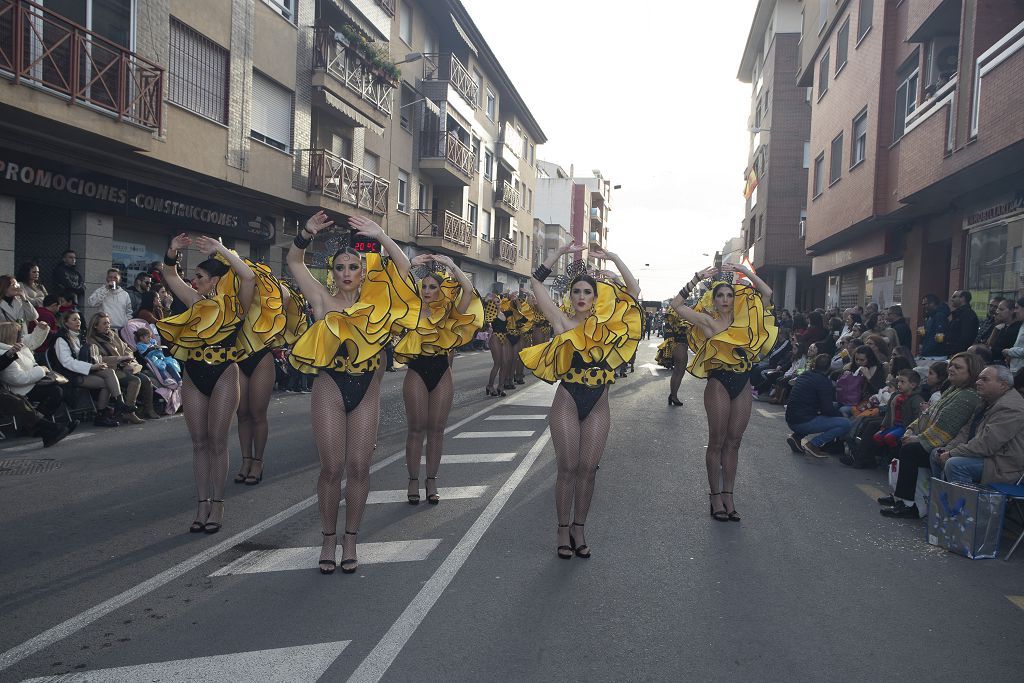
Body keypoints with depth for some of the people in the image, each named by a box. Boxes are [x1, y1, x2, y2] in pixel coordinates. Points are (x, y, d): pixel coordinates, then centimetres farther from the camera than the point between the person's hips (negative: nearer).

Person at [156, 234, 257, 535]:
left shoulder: (233, 304, -4)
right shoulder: (196, 302, 10)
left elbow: (248, 276, -22)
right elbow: (170, 275, 17)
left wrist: (221, 250, -19)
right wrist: (173, 251, 0)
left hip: (223, 375, -5)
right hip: (193, 376, 5)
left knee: (217, 441, -1)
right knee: (199, 442, 6)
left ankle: (217, 506, 7)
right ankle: (202, 505, 12)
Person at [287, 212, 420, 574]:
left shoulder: (376, 303, 5)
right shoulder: (323, 300, 3)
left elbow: (403, 267, -1)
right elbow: (294, 262, 1)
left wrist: (379, 235, -8)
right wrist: (307, 233, -13)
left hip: (366, 389, 1)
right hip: (330, 387, -1)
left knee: (359, 467, 2)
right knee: (332, 467, 0)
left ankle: (350, 540, 16)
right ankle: (329, 539, 16)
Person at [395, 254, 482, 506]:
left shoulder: (448, 313, 4)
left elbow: (468, 289, -9)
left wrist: (451, 266, -8)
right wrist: (412, 265, -10)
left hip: (442, 374, 1)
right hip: (417, 373, -1)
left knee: (436, 429, 5)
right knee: (416, 428, 1)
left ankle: (432, 481, 14)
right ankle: (414, 481, 10)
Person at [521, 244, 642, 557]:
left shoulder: (606, 325, 4)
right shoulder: (563, 322, -1)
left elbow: (633, 291, 3)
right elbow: (536, 282, -4)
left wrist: (614, 258, -2)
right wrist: (561, 251, -3)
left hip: (597, 405, 2)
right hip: (567, 401, -2)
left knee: (588, 468, 5)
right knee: (567, 468, 1)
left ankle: (579, 528, 18)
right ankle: (564, 530, 13)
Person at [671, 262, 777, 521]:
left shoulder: (744, 319, 9)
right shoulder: (708, 322, -1)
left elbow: (767, 294, 9)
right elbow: (677, 304, -7)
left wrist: (745, 272, 4)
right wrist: (697, 279, -7)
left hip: (743, 385, 4)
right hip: (719, 383, -4)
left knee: (733, 442, 8)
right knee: (717, 442, 2)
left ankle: (728, 496, 15)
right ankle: (716, 497, 10)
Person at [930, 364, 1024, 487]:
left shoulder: (1010, 408, -21)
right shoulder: (987, 401, 13)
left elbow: (986, 444, -27)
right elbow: (967, 431, 12)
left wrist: (951, 454, -19)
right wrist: (947, 450, -3)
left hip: (1004, 466, -11)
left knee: (955, 464, -30)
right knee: (936, 454, 11)